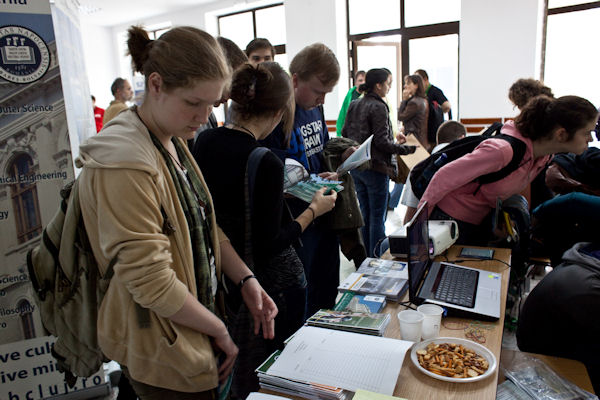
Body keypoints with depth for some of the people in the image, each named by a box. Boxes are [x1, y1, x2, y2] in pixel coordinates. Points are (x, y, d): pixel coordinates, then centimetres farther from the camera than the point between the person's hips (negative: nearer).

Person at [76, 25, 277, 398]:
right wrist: (220, 331, -15)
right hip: (163, 350, -8)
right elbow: (151, 282, -26)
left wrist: (246, 279, -6)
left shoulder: (174, 143, 2)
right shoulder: (123, 165, -27)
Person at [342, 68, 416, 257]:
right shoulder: (378, 107, -14)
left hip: (356, 167, 8)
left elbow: (345, 134, 11)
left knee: (365, 213, 17)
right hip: (376, 168, -8)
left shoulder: (354, 105, 8)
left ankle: (365, 257, 26)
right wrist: (409, 148, -11)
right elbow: (382, 142, -18)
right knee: (378, 217, 2)